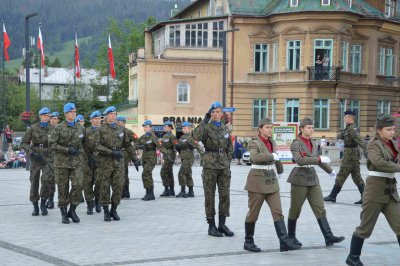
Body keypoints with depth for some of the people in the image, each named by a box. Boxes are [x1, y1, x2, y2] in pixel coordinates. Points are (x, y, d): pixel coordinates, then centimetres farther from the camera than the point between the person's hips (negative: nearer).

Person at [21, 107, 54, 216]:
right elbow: (24, 143, 0)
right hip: (35, 158, 1)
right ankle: (35, 206, 14)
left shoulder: (52, 128, 2)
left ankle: (43, 204, -1)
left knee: (46, 179, -17)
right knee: (34, 181, 3)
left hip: (47, 157, 0)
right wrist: (32, 153, -12)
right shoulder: (33, 128, -1)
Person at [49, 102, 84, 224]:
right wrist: (67, 150, -15)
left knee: (78, 185, -11)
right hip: (62, 162, -3)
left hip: (76, 161, 3)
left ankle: (72, 210, 5)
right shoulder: (59, 128, -3)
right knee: (63, 188, 2)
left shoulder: (80, 128, 9)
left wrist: (79, 151, 6)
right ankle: (64, 213, 14)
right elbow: (52, 144, -8)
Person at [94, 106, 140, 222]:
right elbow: (97, 146, -11)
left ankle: (114, 210, 11)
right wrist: (112, 152, -19)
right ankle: (106, 211, 10)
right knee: (105, 186, 1)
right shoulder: (100, 130, -2)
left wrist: (134, 158, 11)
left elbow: (127, 145, 16)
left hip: (119, 161, 3)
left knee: (118, 186, -2)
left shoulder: (121, 129, 11)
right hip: (105, 162, -3)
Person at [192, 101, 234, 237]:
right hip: (210, 164, -4)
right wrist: (205, 120, -24)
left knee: (225, 195, 3)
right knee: (210, 196, 1)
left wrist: (228, 162, 9)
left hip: (224, 164, 4)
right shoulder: (206, 127, -4)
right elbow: (196, 136, -26)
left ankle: (222, 224, 13)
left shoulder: (225, 128, 11)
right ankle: (211, 226, 7)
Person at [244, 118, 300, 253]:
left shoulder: (272, 142, 11)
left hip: (271, 181, 6)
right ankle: (248, 242, 16)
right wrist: (272, 156, -28)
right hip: (257, 181, -6)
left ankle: (284, 242, -7)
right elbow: (254, 157, -31)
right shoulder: (254, 143, -9)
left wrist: (280, 170, 44)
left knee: (277, 211, -3)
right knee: (253, 212, 3)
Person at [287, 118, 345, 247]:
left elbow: (317, 160, 27)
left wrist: (330, 170, 38)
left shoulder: (313, 144, 12)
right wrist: (319, 159, -28)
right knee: (295, 210, 4)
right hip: (300, 179, -6)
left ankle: (328, 237, -7)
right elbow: (299, 160, -25)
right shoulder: (295, 144, -9)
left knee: (320, 209, -2)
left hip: (313, 179, 6)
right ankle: (291, 237, 18)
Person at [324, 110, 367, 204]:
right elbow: (339, 136, 18)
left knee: (341, 176, 0)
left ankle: (332, 196, 8)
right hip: (354, 155, 10)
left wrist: (366, 149, -37)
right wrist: (341, 134, -4)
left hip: (350, 156, -10)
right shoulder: (348, 129, 15)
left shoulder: (352, 129, -15)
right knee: (357, 177, 9)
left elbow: (359, 140, -27)